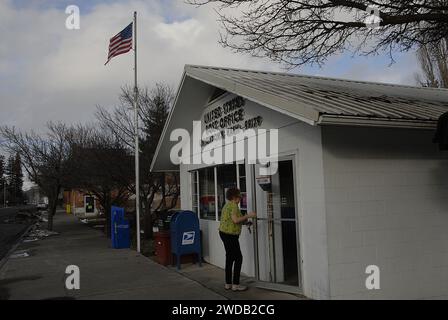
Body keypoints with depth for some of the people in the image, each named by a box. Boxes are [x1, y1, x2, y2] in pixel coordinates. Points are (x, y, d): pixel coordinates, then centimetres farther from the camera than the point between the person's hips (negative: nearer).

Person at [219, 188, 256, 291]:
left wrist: (244, 220, 16)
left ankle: (228, 284, 19)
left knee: (229, 258, 14)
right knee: (238, 258, -4)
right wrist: (247, 216, -15)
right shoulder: (233, 205, -14)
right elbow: (235, 220, -24)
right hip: (230, 235, -10)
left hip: (224, 233, 10)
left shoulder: (227, 204, 16)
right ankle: (235, 284, -2)